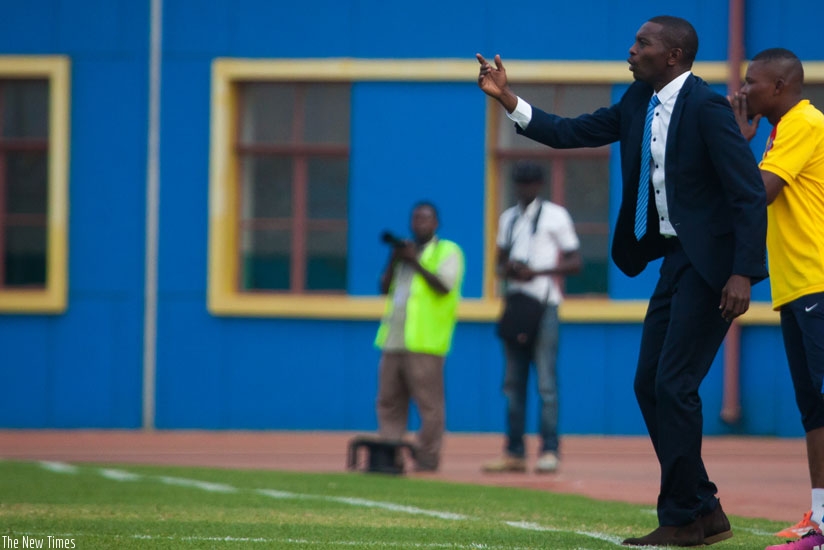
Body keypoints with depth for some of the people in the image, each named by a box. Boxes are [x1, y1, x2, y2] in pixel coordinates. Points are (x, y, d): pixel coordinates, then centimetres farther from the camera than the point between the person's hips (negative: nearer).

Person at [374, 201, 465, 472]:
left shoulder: (448, 251, 4)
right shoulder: (405, 252, 24)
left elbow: (444, 286, -11)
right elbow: (385, 287, 15)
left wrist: (415, 262, -12)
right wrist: (393, 261, 1)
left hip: (424, 341, -7)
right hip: (394, 339, 7)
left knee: (428, 402, -7)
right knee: (388, 401, 5)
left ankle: (427, 458, -5)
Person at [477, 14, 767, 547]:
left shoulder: (708, 107, -16)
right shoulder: (639, 104, 9)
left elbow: (750, 193, -19)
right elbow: (572, 132, 14)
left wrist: (743, 274, -24)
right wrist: (507, 98, 4)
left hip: (710, 264, -9)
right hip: (675, 259, 9)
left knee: (674, 384, -11)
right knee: (649, 385, 9)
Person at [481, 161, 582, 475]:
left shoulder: (555, 216, -1)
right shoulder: (508, 219, 16)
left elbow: (575, 263, -4)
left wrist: (536, 272, -17)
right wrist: (507, 270, -4)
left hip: (544, 304, -6)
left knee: (546, 381, -11)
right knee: (513, 383, 5)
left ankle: (549, 451, -12)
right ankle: (514, 454, 8)